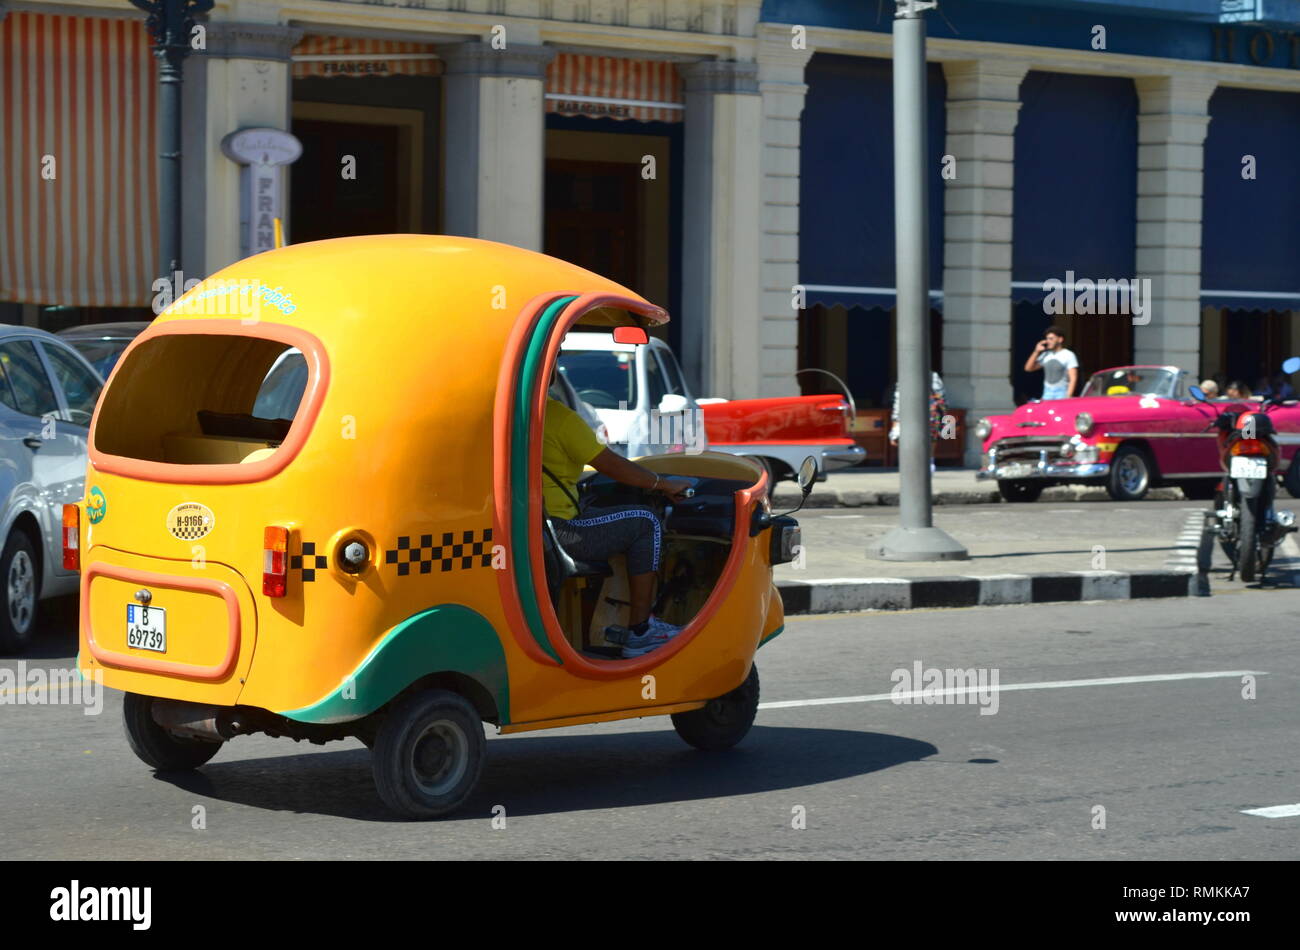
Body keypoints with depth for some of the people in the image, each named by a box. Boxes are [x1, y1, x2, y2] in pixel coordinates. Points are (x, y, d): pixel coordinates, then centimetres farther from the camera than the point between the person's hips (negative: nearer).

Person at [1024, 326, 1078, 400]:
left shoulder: (1068, 355, -3)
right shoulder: (1046, 355, 14)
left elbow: (1073, 378, -8)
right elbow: (1028, 368, 13)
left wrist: (1068, 396, -18)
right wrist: (1036, 352, 3)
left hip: (1062, 394, -5)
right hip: (1047, 394, 5)